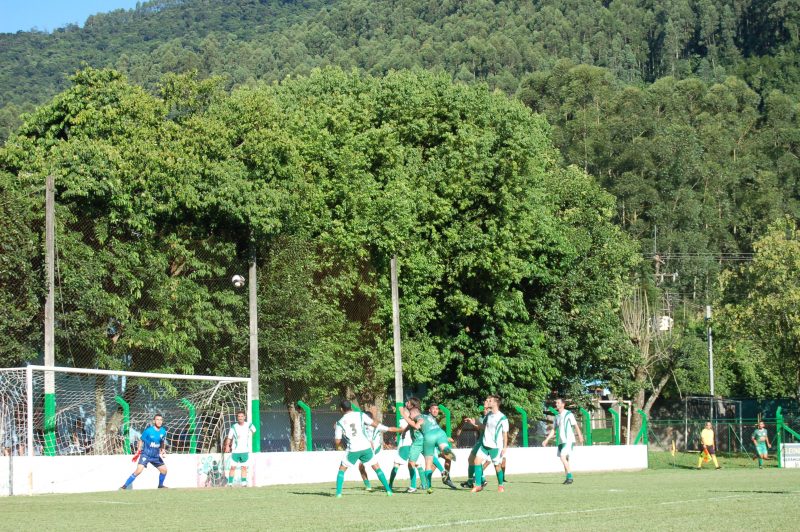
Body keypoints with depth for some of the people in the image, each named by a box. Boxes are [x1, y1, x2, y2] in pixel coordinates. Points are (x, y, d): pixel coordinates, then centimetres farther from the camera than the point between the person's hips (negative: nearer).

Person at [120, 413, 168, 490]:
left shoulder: (163, 432, 0)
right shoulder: (148, 430, -15)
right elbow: (141, 440, -4)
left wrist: (163, 450, 3)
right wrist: (139, 451, -6)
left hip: (156, 455, 6)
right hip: (146, 454, -6)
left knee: (164, 470, 8)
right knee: (139, 470, -21)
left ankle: (160, 485, 35)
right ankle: (124, 486, -16)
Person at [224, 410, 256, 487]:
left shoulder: (249, 426, 0)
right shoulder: (234, 427, -3)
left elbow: (253, 431, 20)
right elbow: (229, 437, -1)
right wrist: (227, 446, -11)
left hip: (245, 451, 1)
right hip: (235, 451, -1)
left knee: (244, 467, 2)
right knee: (233, 467, -3)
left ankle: (244, 483, 4)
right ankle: (230, 483, 2)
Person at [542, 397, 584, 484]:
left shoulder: (568, 414, -6)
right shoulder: (557, 417, 15)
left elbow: (576, 426, -13)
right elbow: (553, 430, 20)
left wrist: (580, 436, -24)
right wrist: (546, 440, 13)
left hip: (568, 440, -8)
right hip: (561, 441, 8)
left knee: (563, 457, -18)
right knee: (565, 460, 9)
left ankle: (569, 477, -14)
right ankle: (569, 478, 17)